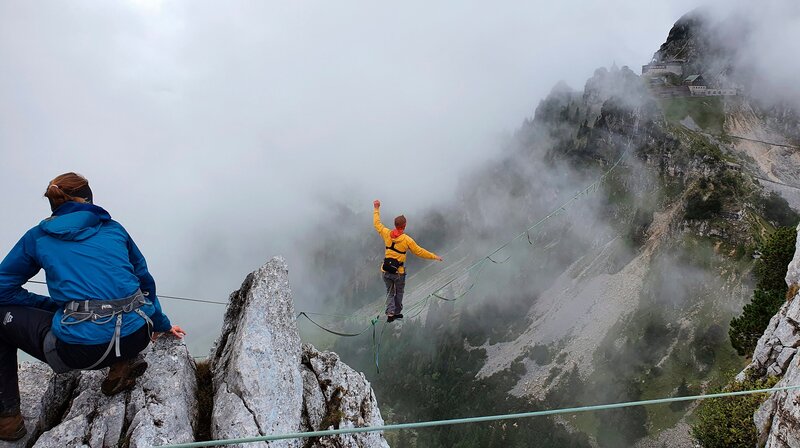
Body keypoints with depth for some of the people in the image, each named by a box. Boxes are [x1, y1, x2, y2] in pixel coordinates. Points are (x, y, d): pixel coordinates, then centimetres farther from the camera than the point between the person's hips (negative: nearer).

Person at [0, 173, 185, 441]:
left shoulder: (37, 237, 12)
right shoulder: (113, 228, 18)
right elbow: (144, 280, 27)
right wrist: (161, 324, 40)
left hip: (80, 351, -4)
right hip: (138, 337, 4)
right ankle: (123, 363, 16)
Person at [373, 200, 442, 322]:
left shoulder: (387, 234, -7)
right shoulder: (407, 240, -15)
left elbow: (377, 223, 9)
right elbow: (419, 252, -9)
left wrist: (377, 209, 20)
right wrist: (434, 256, 2)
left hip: (386, 270, 3)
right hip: (398, 272, -3)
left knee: (390, 292, 16)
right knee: (399, 293, 19)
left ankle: (390, 313, 4)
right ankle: (397, 312, 27)